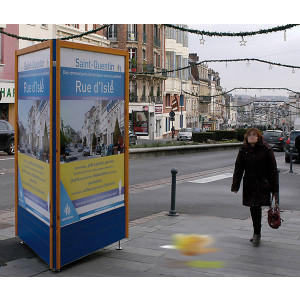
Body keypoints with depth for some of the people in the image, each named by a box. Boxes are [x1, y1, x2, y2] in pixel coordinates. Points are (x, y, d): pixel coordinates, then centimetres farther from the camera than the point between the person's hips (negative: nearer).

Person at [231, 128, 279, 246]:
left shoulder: (266, 150, -8)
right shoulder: (243, 150, 1)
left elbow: (273, 170, -4)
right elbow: (238, 168, 3)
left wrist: (274, 189, -5)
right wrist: (235, 186, -3)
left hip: (262, 184, -3)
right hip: (249, 184, 4)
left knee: (257, 207, -10)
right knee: (253, 208, 10)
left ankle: (257, 233, 3)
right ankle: (257, 233, 27)